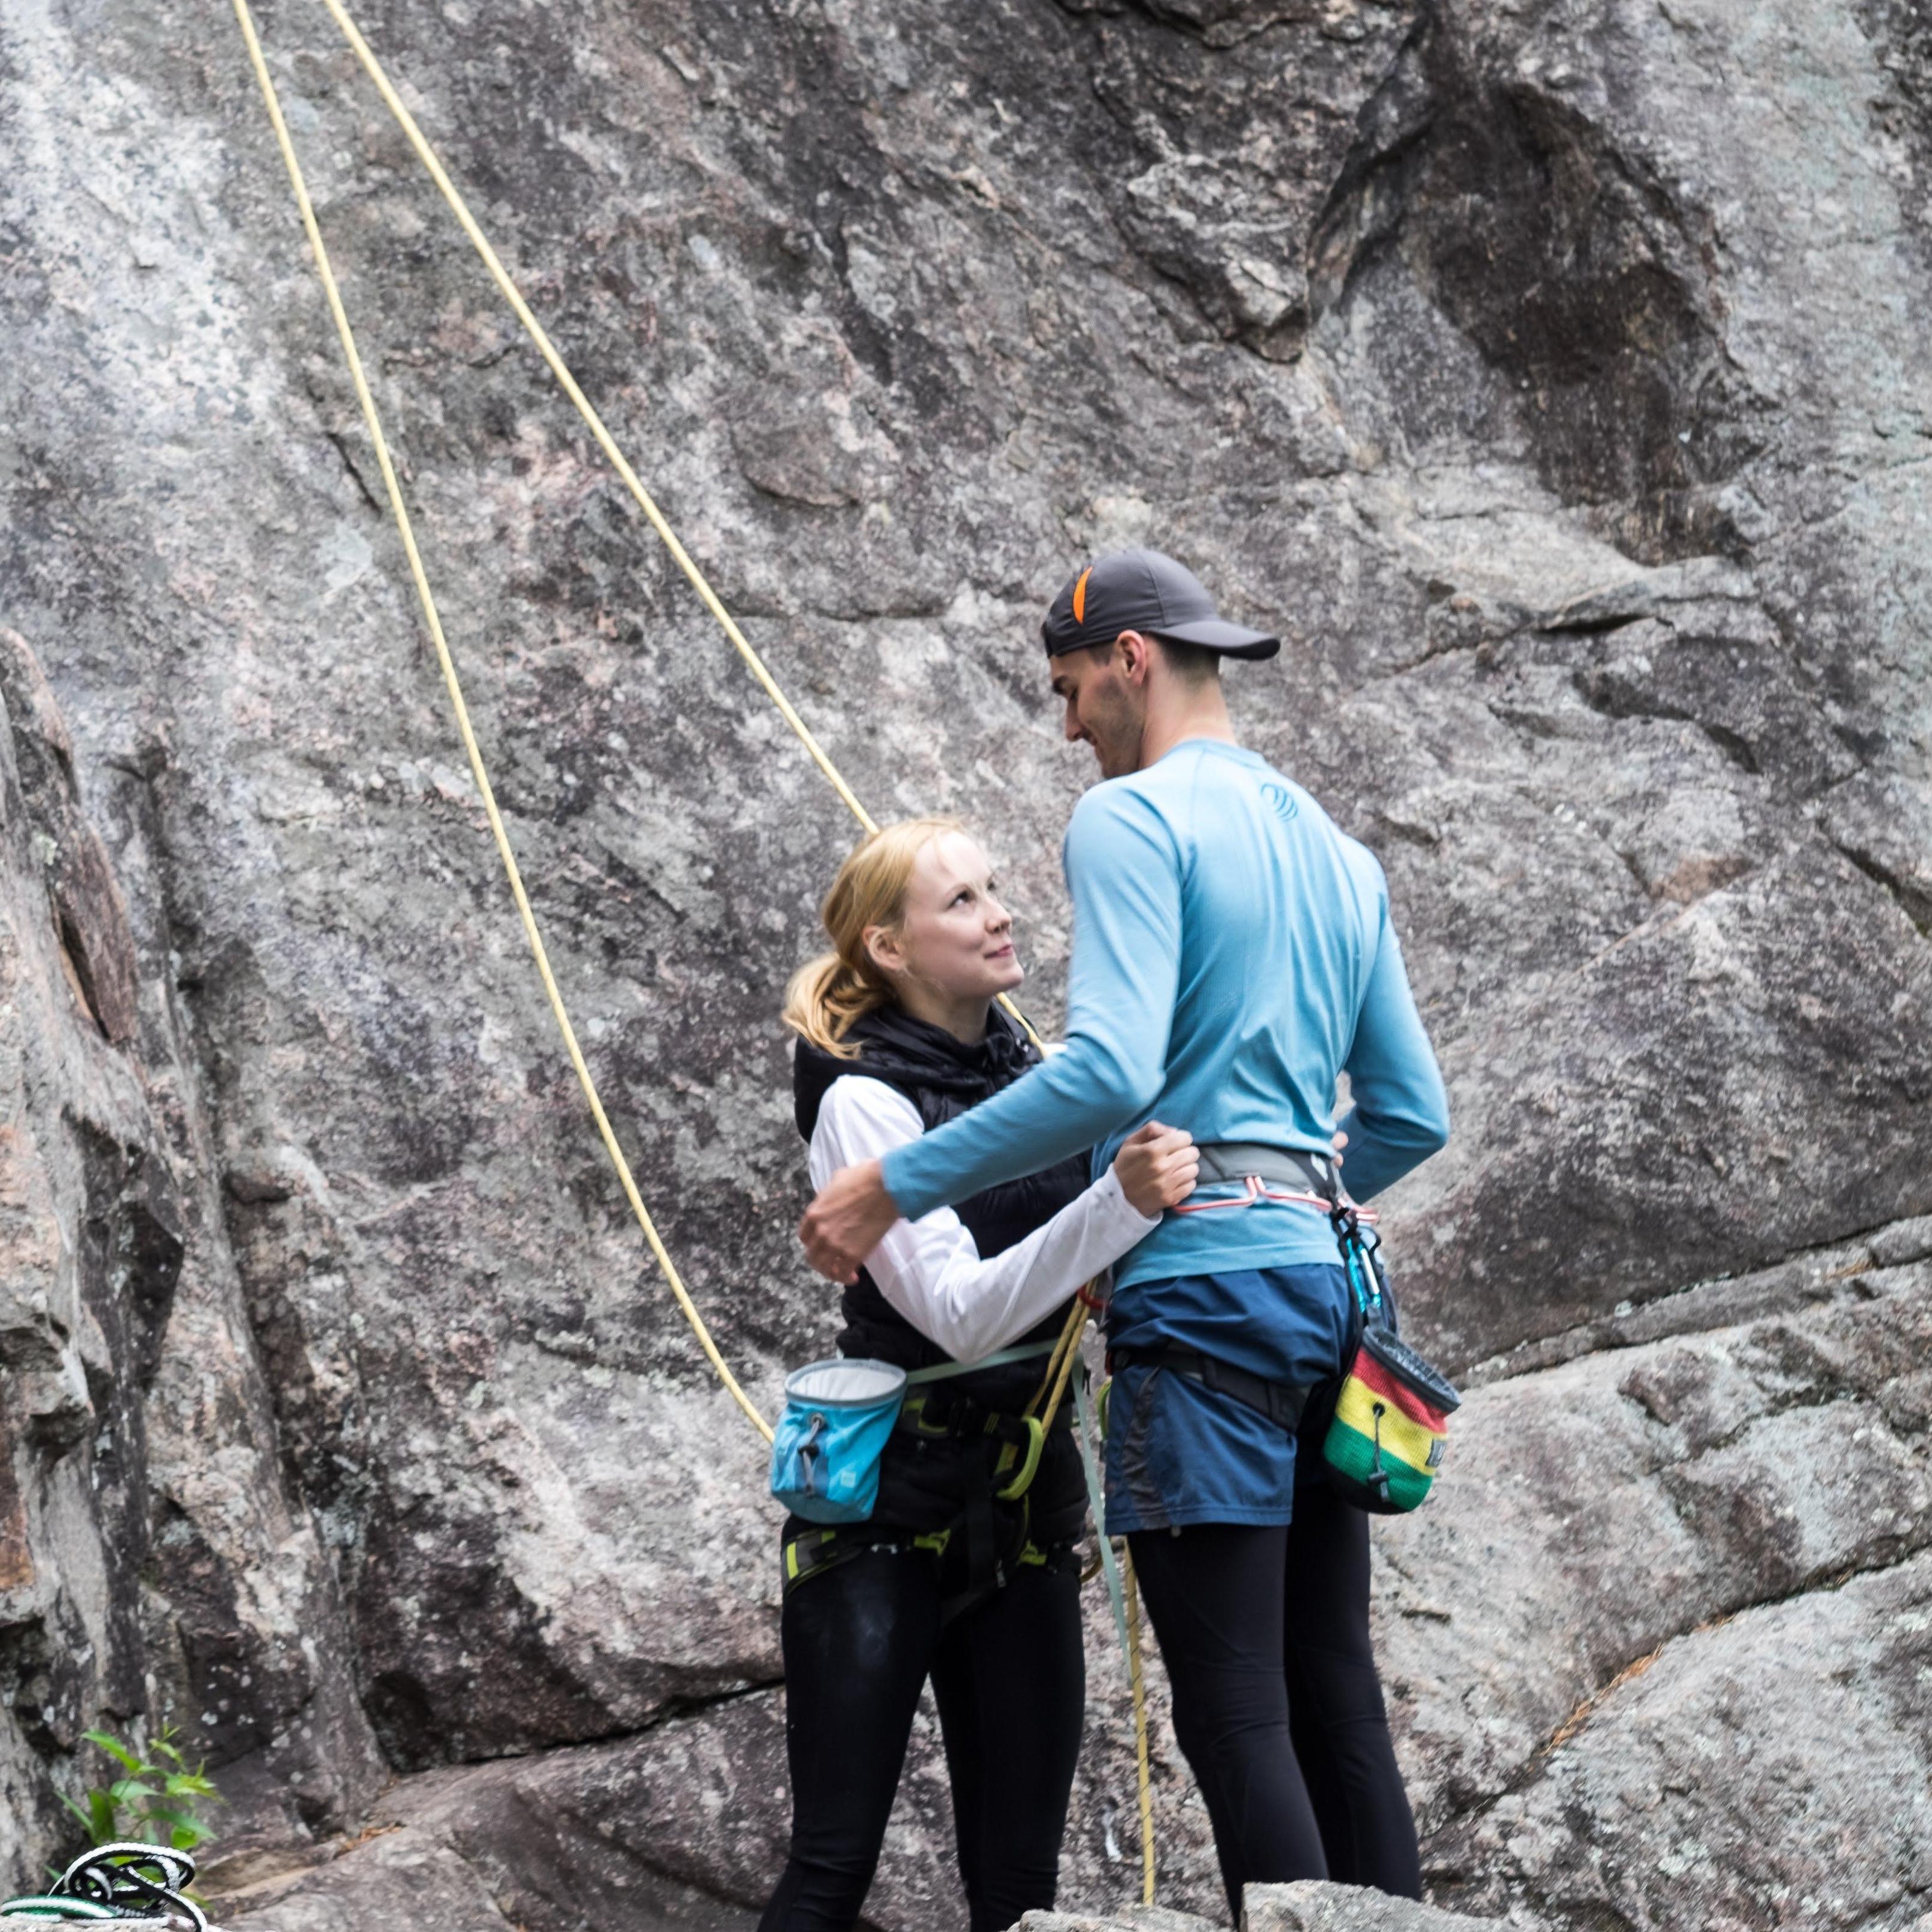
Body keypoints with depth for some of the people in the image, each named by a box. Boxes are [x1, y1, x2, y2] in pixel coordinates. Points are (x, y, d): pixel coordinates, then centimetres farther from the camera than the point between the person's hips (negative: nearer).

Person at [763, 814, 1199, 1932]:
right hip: (891, 1500, -6)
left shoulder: (1028, 1075, 9)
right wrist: (1119, 1205, -35)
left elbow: (1088, 1281, 17)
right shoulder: (864, 1102, -10)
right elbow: (961, 1313, -22)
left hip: (1023, 1503, 6)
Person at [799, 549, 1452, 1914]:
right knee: (1337, 1699, 11)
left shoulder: (1133, 819, -5)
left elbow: (1111, 1069, -19)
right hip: (1324, 1286, 9)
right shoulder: (1338, 851, 21)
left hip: (1205, 1289, -9)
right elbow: (1415, 1117, 20)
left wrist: (897, 1185, -12)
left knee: (1234, 1715, -9)